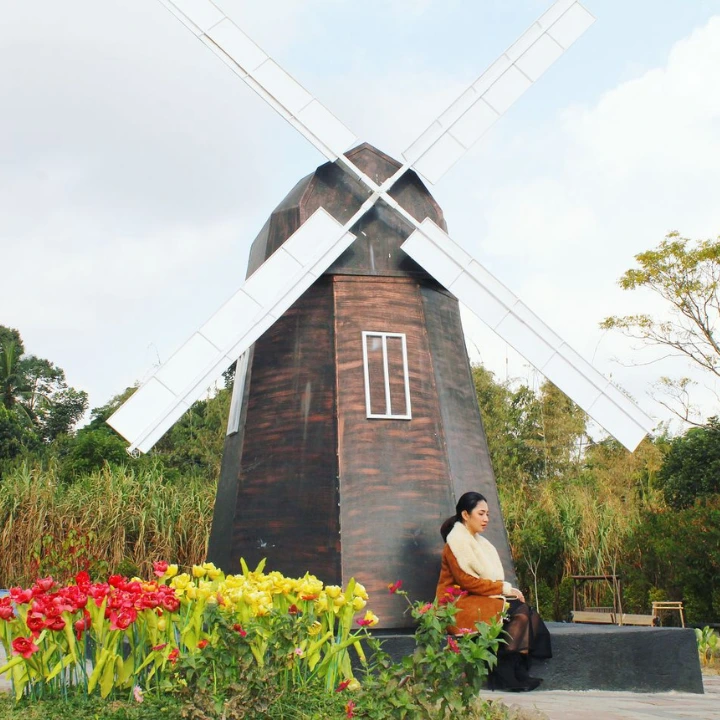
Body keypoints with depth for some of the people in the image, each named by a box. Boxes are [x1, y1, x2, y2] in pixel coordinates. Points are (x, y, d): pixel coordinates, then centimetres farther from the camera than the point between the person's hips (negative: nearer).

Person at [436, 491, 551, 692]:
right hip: (459, 605, -8)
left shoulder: (478, 541, 18)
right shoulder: (456, 540, -9)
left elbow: (487, 577, 15)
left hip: (479, 599, 8)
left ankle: (518, 671, -18)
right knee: (517, 612, -23)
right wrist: (504, 588, -14)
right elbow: (466, 580, -17)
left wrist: (507, 589, -4)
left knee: (525, 610, -15)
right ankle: (505, 674, -17)